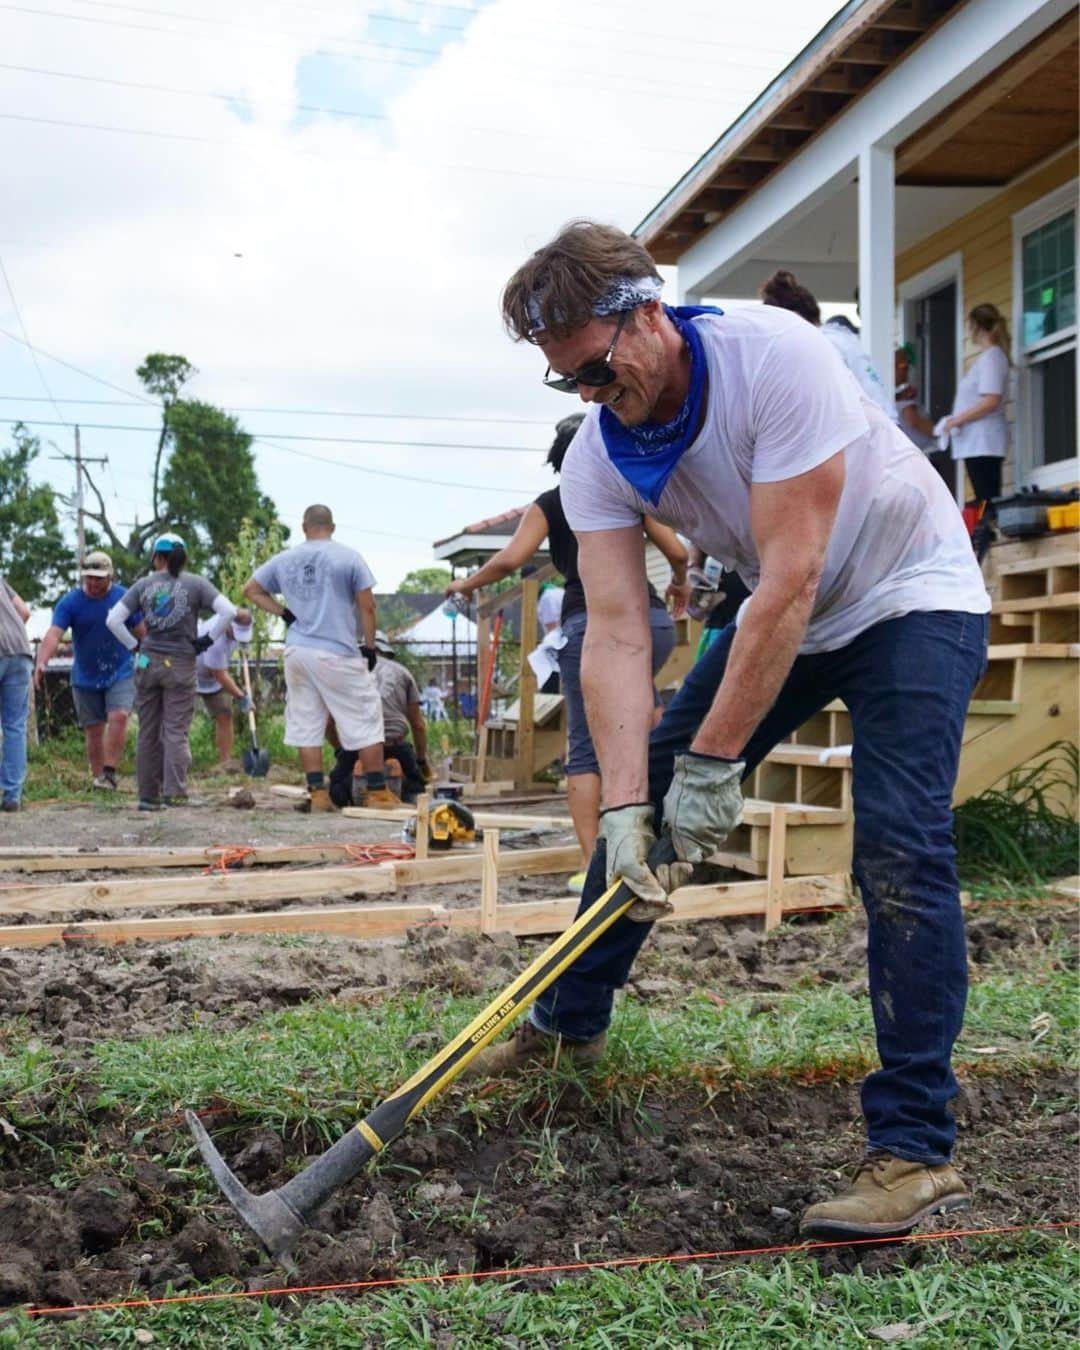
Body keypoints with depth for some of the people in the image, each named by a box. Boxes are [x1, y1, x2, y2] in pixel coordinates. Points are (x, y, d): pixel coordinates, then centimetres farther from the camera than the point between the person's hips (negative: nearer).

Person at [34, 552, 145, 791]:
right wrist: (41, 663, -36)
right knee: (93, 731, 5)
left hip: (120, 674, -1)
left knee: (118, 717, -21)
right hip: (85, 679, 1)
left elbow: (142, 632, 2)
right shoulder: (70, 602, -9)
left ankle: (109, 773, -17)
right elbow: (53, 634, -21)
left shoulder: (124, 598, -5)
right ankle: (97, 778, 17)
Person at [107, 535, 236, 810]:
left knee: (148, 733, 8)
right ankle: (174, 791, -10)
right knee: (176, 731, 0)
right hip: (181, 664, -2)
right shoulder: (196, 583, 0)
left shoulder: (143, 585, 5)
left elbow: (113, 620, 0)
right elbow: (228, 611, -11)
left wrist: (134, 646, 7)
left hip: (148, 662, 2)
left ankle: (148, 796, 12)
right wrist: (207, 639, -2)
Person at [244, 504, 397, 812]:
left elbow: (251, 590, 16)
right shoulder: (348, 557, -4)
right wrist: (369, 646, 5)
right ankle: (378, 792, 5)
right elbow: (367, 607, -5)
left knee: (306, 725, 10)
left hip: (297, 652, 4)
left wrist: (284, 613, 10)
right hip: (338, 654, -4)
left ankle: (317, 794, 10)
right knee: (365, 720, 4)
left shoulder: (284, 560, 8)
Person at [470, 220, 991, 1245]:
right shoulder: (598, 457, -13)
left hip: (911, 596, -6)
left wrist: (714, 761, -31)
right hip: (786, 614, 6)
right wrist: (628, 805, -30)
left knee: (897, 848, -22)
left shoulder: (772, 354, -32)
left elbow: (790, 581, -33)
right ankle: (568, 1019, 26)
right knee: (645, 792, 6)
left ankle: (916, 1150, -12)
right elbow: (615, 636, -19)